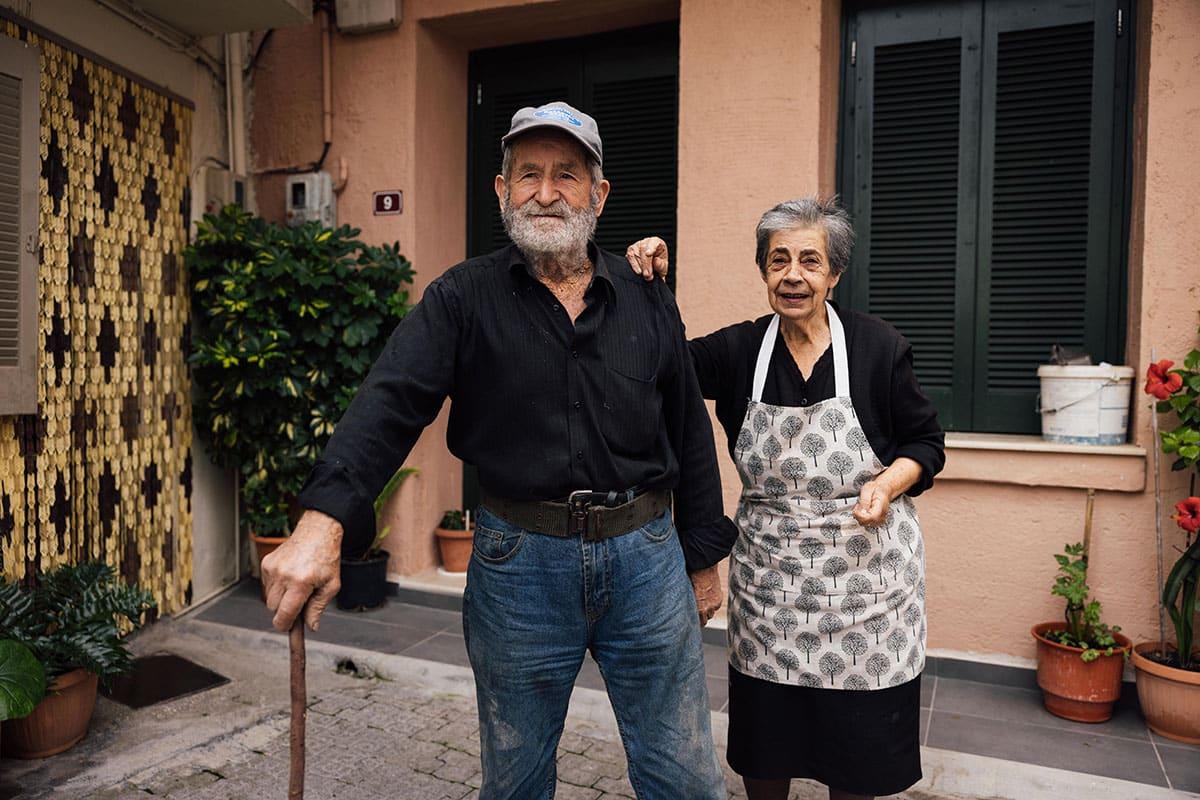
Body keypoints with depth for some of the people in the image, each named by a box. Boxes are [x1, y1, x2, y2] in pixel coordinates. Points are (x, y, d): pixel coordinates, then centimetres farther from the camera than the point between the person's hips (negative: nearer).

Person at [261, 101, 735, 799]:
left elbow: (688, 432, 9)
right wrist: (323, 521, -33)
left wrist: (703, 558, 12)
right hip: (519, 563, -1)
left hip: (646, 557, 2)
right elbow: (390, 403, -17)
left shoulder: (648, 302, 5)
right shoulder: (463, 299, -3)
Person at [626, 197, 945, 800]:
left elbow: (926, 443, 2)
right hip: (767, 574, 2)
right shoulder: (739, 350, -2)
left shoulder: (879, 346, -7)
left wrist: (888, 484, -18)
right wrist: (652, 288, -12)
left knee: (857, 749, 12)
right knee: (761, 738, 14)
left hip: (864, 569, -1)